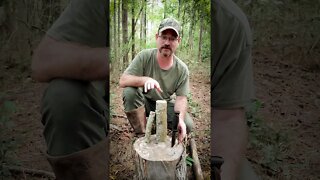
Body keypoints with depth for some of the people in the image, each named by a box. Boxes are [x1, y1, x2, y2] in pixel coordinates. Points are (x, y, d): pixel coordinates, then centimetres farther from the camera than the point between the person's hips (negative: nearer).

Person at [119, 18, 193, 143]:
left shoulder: (182, 69, -12)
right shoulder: (144, 57, -18)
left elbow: (181, 98, -12)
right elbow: (122, 81, -23)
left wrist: (180, 119, -32)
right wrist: (146, 79, -42)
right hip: (143, 101, -1)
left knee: (187, 126, -20)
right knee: (129, 92, -32)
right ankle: (141, 134, -14)